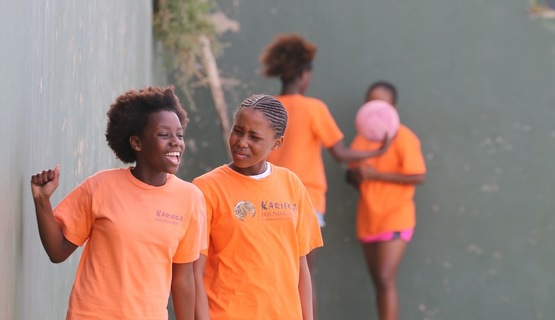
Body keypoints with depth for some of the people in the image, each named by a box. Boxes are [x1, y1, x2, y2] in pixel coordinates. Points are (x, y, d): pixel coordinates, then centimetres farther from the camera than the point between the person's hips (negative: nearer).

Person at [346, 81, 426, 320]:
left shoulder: (402, 137, -9)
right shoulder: (361, 138, 11)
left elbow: (418, 176, -15)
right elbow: (354, 174, 20)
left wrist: (376, 174, -18)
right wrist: (355, 175, -6)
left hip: (395, 218, -7)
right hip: (368, 219, 7)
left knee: (386, 279, -15)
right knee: (378, 281, 9)